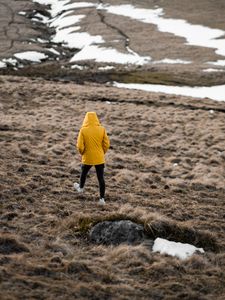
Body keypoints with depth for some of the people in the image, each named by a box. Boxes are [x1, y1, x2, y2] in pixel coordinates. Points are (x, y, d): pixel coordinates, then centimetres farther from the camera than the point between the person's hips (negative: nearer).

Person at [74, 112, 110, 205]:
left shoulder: (83, 130, -14)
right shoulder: (102, 129, -9)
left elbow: (80, 146, -14)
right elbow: (107, 144, -6)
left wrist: (82, 153, 6)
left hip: (87, 158, -1)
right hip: (99, 158, 1)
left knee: (83, 173, 27)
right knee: (101, 177, 6)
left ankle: (81, 188, 50)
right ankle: (102, 198, 6)